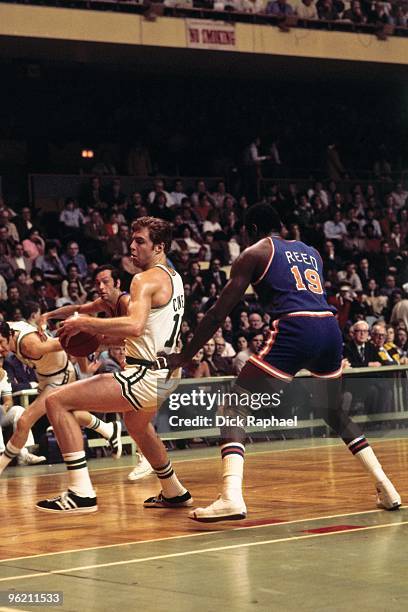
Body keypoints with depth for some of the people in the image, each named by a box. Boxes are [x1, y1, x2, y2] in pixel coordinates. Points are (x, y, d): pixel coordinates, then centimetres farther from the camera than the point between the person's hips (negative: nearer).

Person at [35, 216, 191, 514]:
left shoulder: (146, 279, -13)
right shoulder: (174, 278, 17)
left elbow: (135, 325, -30)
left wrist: (85, 324, -21)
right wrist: (103, 333, 20)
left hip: (146, 375, -10)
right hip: (167, 375, 10)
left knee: (58, 402, -12)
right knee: (136, 424, 40)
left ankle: (81, 492, -18)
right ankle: (174, 492, 51)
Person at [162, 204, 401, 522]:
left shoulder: (255, 253, 11)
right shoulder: (311, 252, 27)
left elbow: (220, 311, 7)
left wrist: (183, 356, 11)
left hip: (294, 331, -6)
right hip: (330, 328, 6)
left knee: (235, 407, -2)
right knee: (336, 413, 27)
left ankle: (232, 497, -21)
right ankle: (385, 487, 22)